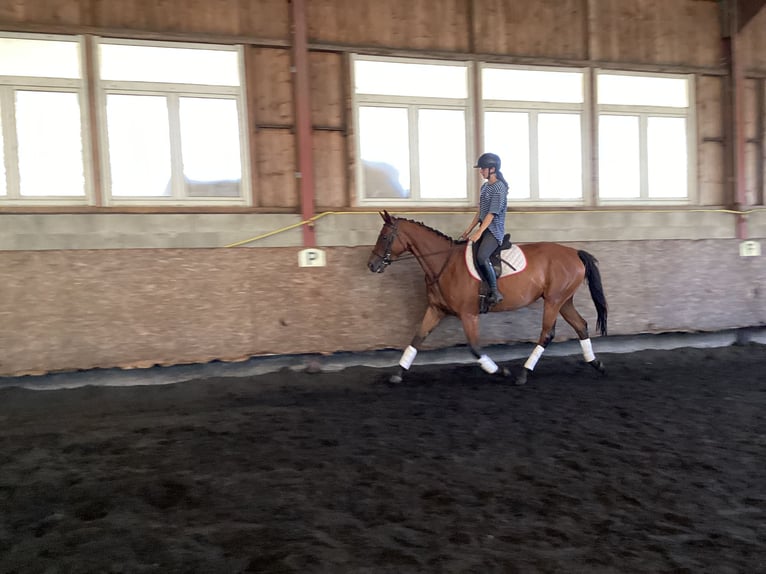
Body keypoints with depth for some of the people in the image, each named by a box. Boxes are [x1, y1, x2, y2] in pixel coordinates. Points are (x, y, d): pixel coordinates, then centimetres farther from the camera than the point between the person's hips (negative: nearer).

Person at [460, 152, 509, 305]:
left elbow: (492, 214, -19)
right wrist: (468, 230, 14)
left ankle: (495, 292, -22)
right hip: (483, 228, 9)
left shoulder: (499, 187, -13)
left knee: (481, 257, -29)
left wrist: (479, 232, -23)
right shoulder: (485, 186, 12)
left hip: (494, 230, -9)